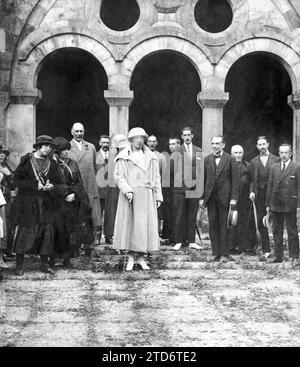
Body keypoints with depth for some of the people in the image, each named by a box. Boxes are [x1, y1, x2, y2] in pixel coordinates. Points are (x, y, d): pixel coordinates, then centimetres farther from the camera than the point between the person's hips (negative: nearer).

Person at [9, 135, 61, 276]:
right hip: (27, 203, -4)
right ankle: (19, 265, 8)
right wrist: (36, 185, -15)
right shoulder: (26, 160, -4)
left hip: (46, 204, 4)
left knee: (47, 232, 3)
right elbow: (17, 180, -6)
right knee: (24, 232, -2)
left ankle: (44, 264, 14)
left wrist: (51, 186, -10)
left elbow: (57, 181, 14)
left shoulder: (51, 163, 9)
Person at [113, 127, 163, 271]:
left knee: (146, 225, 0)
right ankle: (131, 257, 6)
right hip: (130, 195, -3)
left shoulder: (151, 157, 14)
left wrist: (158, 196, 8)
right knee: (129, 224, -2)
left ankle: (141, 257, 7)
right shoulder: (123, 157, 3)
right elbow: (119, 177, -4)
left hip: (147, 196, 3)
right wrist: (127, 191, -18)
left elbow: (156, 178, 14)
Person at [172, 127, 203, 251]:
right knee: (179, 215, 0)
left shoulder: (199, 151, 10)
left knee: (192, 215, 6)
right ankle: (178, 241, 6)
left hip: (194, 187, 2)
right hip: (180, 186, -2)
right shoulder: (177, 151, 3)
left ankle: (191, 241, 13)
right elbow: (172, 169, 0)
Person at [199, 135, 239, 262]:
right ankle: (216, 253, 10)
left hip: (224, 197, -3)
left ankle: (225, 254, 7)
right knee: (212, 225, 3)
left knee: (223, 226, 0)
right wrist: (201, 197, 3)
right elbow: (203, 179, 9)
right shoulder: (207, 160, 9)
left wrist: (234, 198, -9)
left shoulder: (230, 160, 1)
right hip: (210, 197, 3)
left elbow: (235, 180, -2)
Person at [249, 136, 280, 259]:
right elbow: (252, 180, 14)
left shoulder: (276, 160, 5)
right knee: (261, 223, 1)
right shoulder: (253, 162, 13)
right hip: (259, 195, 3)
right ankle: (266, 250, 7)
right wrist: (251, 191, -3)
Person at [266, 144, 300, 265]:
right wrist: (268, 204, 8)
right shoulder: (274, 167, 11)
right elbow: (270, 186, 12)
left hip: (290, 205, -4)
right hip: (275, 205, 4)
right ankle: (278, 255, 16)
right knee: (277, 231, 9)